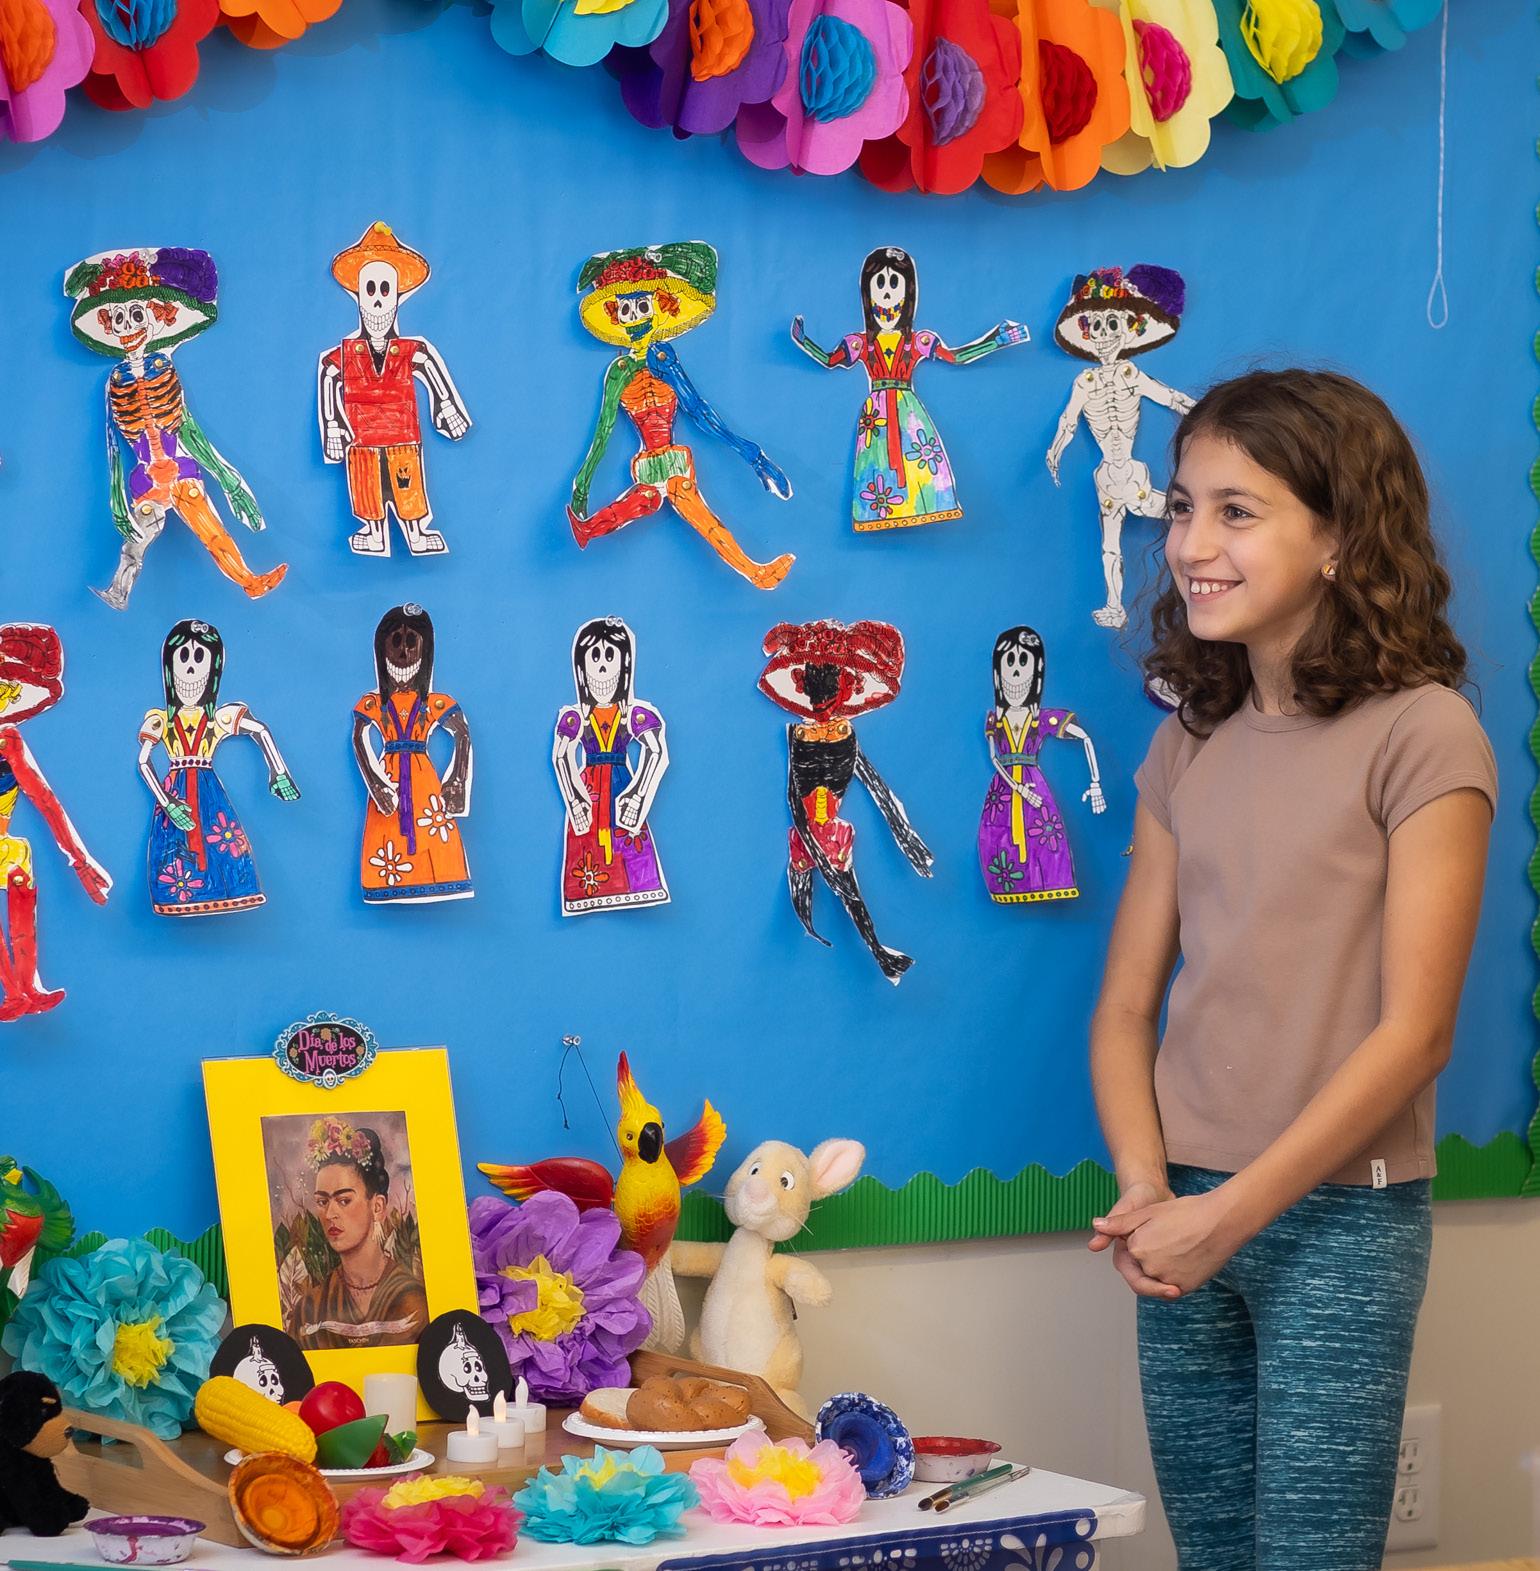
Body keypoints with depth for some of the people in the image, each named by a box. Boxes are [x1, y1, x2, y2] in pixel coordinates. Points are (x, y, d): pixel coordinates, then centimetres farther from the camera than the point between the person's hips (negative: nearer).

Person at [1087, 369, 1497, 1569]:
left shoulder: (1420, 734, -8)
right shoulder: (1190, 748, 9)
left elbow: (1413, 1031, -13)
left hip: (1337, 1219, -5)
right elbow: (1128, 1002, 8)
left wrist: (1230, 1213, -14)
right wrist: (1148, 1195, -9)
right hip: (1193, 1225, 5)